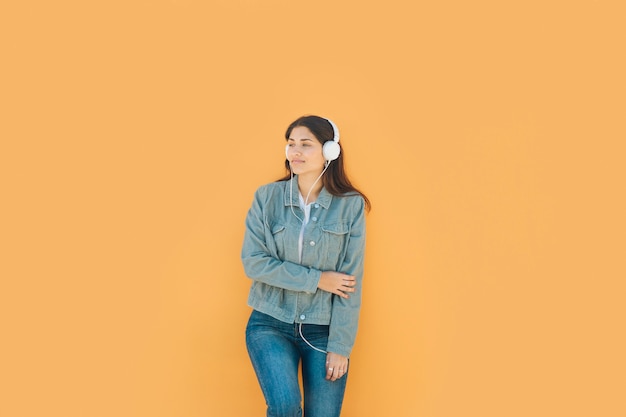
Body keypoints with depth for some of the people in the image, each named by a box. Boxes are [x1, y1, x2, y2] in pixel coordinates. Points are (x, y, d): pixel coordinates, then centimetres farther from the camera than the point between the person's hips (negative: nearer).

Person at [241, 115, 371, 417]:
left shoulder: (351, 205, -5)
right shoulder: (267, 197, -3)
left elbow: (351, 280, -5)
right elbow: (252, 262, -9)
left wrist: (340, 345, -7)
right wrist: (317, 279, -14)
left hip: (324, 329, 1)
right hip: (271, 324, 0)